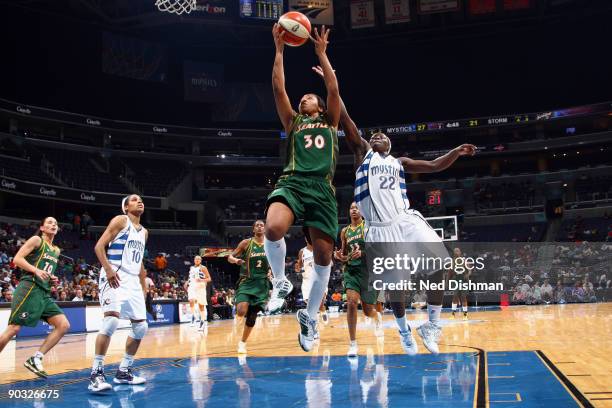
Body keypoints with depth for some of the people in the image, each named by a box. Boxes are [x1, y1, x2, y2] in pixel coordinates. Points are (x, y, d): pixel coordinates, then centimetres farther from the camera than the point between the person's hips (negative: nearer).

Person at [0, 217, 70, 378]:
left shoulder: (56, 250, 22)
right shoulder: (36, 240, 0)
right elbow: (17, 259, -8)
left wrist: (52, 279, 11)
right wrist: (36, 270, -21)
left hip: (44, 292, 8)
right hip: (29, 288, -8)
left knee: (64, 325, -4)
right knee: (13, 329, -11)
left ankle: (35, 359, -2)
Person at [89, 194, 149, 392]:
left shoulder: (144, 231, 20)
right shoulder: (120, 220, -2)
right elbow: (99, 246, -10)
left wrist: (144, 287, 20)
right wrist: (108, 269, -24)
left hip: (133, 280, 8)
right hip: (115, 277, -8)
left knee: (141, 326, 5)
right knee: (112, 319, -24)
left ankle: (123, 371, 16)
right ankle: (96, 373, -18)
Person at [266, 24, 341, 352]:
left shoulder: (330, 122, 24)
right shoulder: (292, 122, 25)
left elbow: (334, 89, 11)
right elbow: (278, 88, 15)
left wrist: (321, 52, 13)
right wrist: (279, 49, 13)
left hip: (321, 188, 1)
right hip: (292, 182, 0)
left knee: (324, 256, -2)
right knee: (273, 228, -32)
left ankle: (310, 316, 17)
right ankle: (280, 282, -4)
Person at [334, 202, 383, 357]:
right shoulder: (345, 231, 12)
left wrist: (362, 253, -23)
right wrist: (340, 257, -4)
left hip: (368, 271, -3)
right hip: (351, 271, 3)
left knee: (368, 311, 6)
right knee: (351, 303, -20)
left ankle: (377, 318, 46)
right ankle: (353, 344, -13)